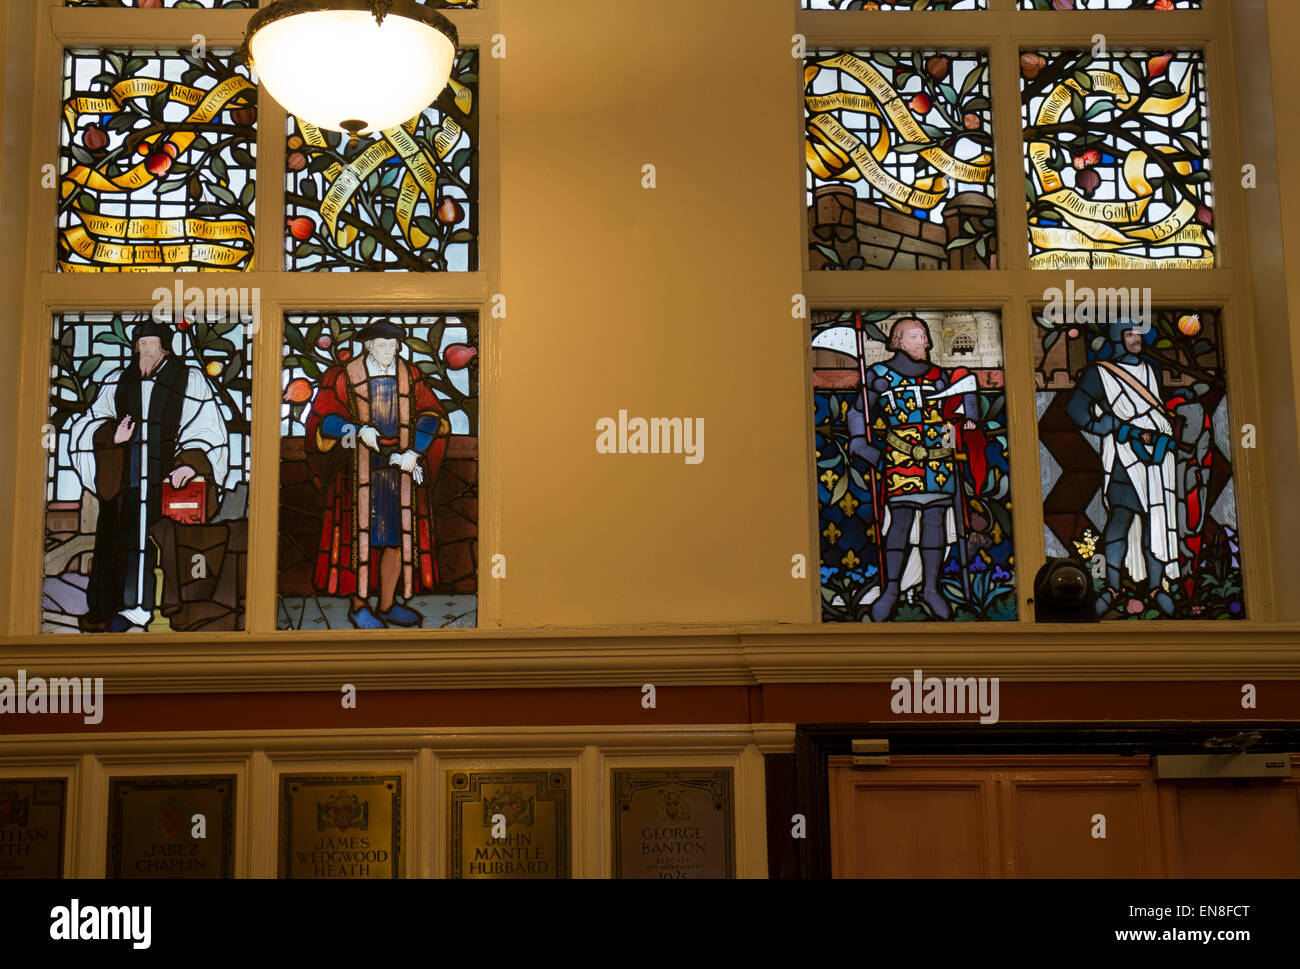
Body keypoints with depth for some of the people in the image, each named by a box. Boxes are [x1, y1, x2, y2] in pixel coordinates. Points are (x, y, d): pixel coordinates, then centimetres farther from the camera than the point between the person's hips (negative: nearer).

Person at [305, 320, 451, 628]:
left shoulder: (409, 375, 5)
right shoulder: (346, 377, -5)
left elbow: (431, 415, 5)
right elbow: (321, 418, -4)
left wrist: (414, 453, -9)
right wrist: (359, 431, -19)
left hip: (400, 468, 4)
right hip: (360, 470, -4)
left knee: (398, 537, 6)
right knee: (361, 536, -1)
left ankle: (387, 605, 17)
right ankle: (359, 606, 11)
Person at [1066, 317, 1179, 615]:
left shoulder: (1148, 370, 19)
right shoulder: (1099, 372, 1)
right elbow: (1076, 407, -7)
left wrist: (1162, 437, 8)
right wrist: (1118, 430, -10)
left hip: (1159, 450, 5)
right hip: (1124, 454, -5)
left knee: (1156, 517, 1)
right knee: (1120, 516, -10)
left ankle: (1156, 585, 7)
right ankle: (1112, 586, -2)